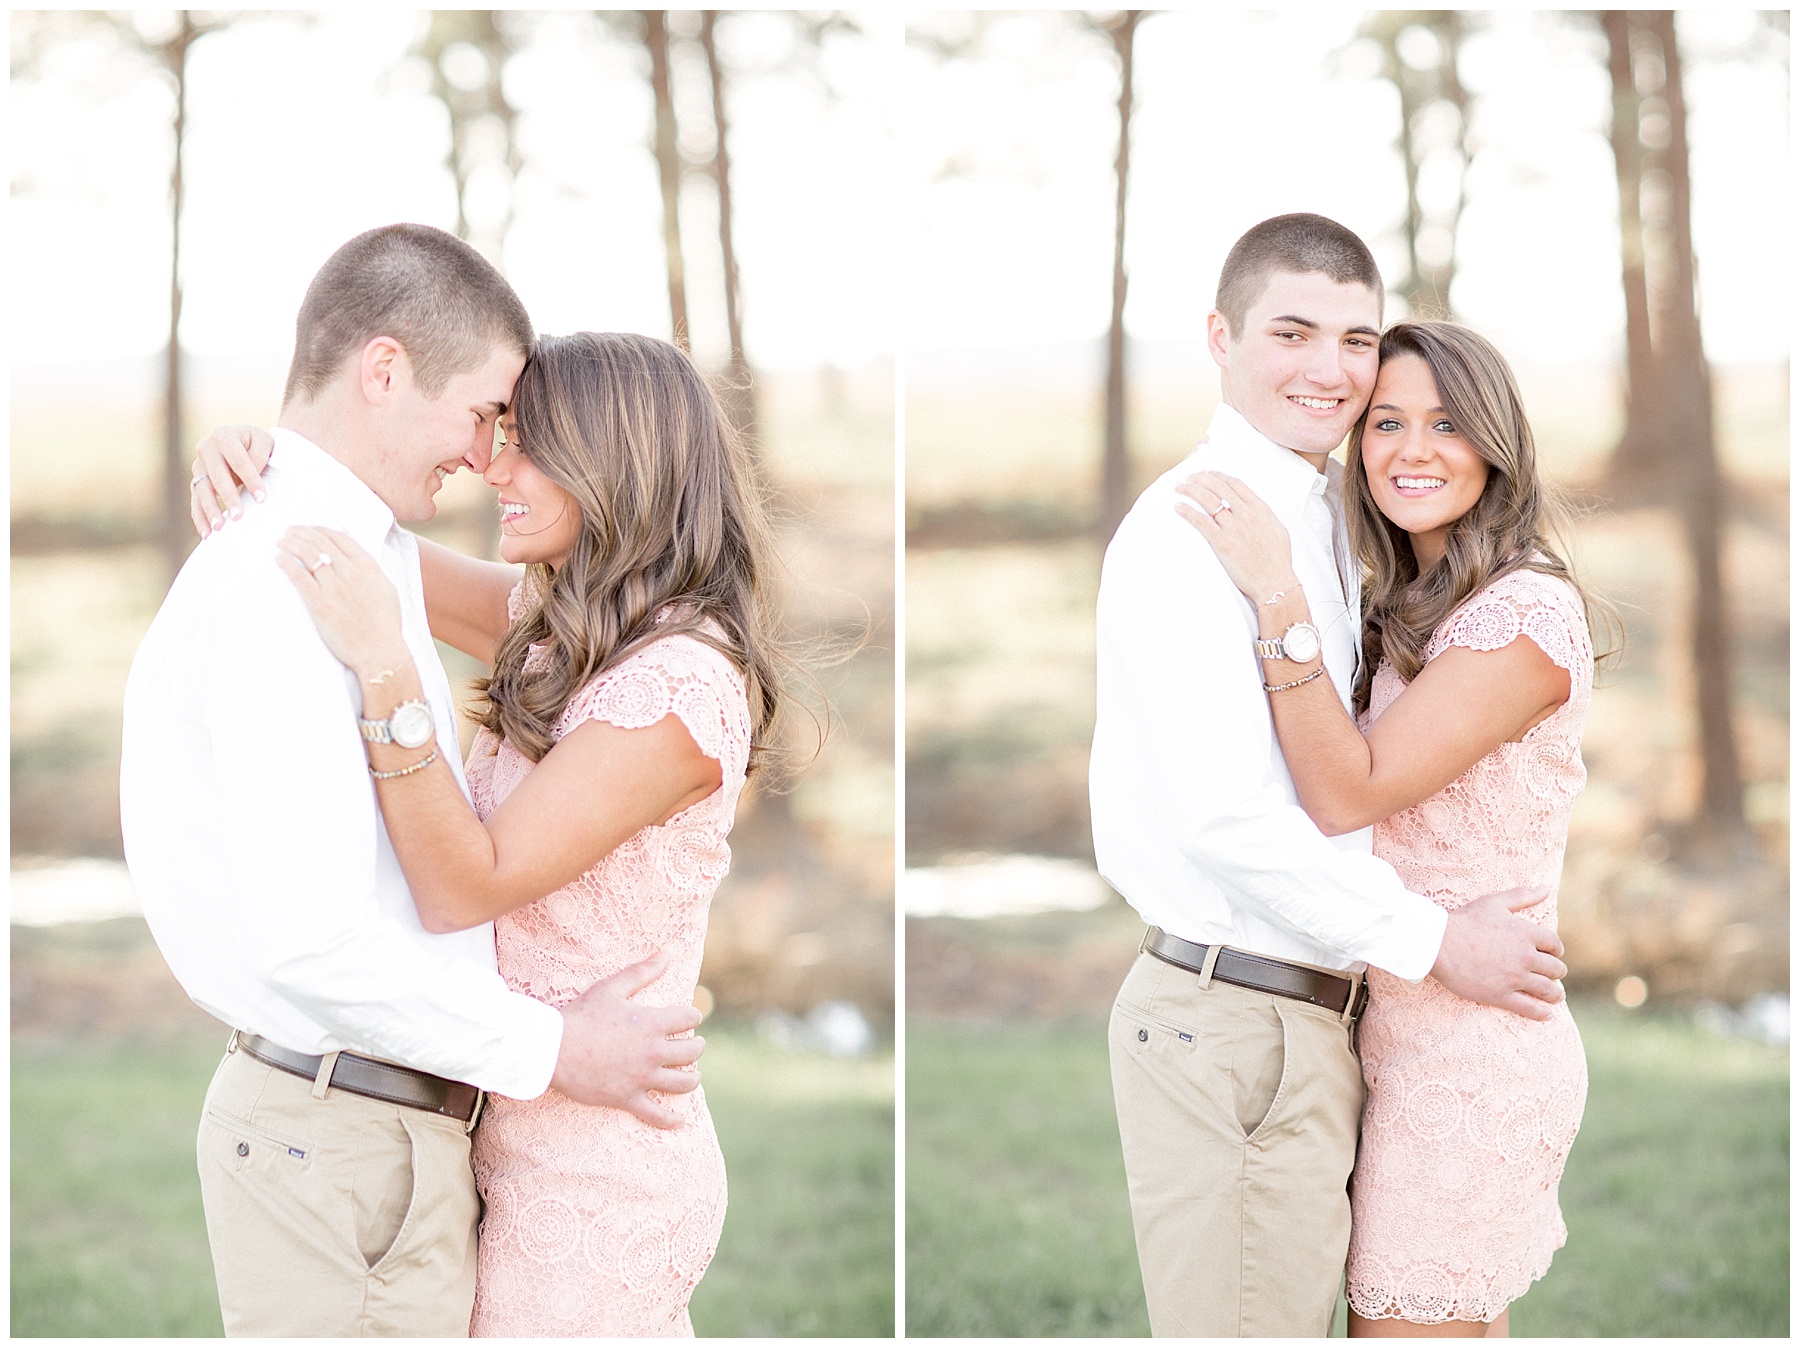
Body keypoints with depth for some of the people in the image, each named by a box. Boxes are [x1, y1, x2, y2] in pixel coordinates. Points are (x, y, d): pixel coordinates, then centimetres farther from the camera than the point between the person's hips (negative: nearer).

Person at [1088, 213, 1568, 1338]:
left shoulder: (1325, 518, 17)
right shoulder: (1192, 524, -14)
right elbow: (1223, 816, -21)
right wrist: (1433, 940, -14)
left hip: (1306, 1019, 9)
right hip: (1230, 1024, -9)